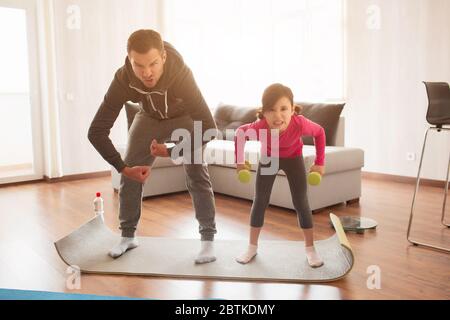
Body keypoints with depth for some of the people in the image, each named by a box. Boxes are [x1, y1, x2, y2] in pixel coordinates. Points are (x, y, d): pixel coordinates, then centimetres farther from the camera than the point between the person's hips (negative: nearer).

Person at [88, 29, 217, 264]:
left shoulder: (181, 75, -41)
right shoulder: (123, 80, -34)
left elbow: (209, 128, -41)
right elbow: (96, 132, -30)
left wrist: (172, 152, -36)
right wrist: (123, 168, -36)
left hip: (185, 117, -2)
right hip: (149, 117, 3)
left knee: (197, 174, -15)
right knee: (129, 175, -4)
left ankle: (208, 240, -1)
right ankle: (128, 236, 15)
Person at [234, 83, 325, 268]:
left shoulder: (300, 124, -40)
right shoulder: (259, 127, -39)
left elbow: (319, 132, -18)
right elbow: (239, 133, -17)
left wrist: (319, 163, -14)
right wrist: (239, 161, -9)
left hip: (293, 158, 0)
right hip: (268, 158, 1)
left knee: (301, 202, -2)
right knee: (260, 200, 2)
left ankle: (310, 248, 16)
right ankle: (252, 247, 17)